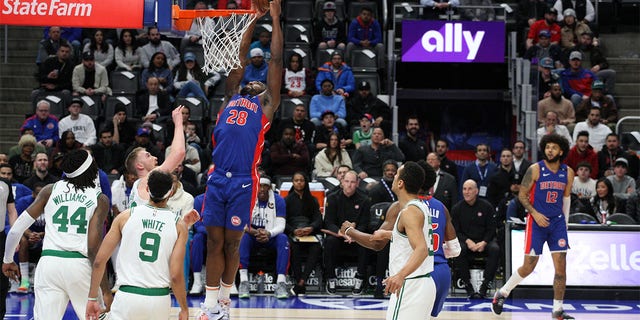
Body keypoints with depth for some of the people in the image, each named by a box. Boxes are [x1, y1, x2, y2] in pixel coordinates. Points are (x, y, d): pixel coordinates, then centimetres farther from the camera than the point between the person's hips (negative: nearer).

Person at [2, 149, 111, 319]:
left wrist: (8, 260, 24)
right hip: (80, 265, -2)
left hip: (49, 262, 2)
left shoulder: (50, 190, 10)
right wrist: (106, 290, -6)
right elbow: (94, 247, -7)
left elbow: (16, 229, 8)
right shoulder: (100, 199, 3)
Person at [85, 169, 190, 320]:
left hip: (127, 296, -1)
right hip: (160, 300, 1)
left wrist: (92, 298, 9)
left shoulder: (126, 216, 2)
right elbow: (176, 275, -6)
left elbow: (99, 261, 1)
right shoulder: (179, 225, 0)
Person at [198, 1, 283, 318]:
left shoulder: (265, 103, 12)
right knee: (214, 242, 3)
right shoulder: (232, 98, 21)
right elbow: (241, 56, 25)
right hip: (217, 178, 3)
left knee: (231, 244, 4)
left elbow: (276, 60, 10)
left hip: (243, 182, -3)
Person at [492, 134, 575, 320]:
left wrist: (565, 223, 16)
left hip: (557, 221, 4)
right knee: (529, 266, -1)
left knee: (561, 266, -4)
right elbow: (522, 195, -5)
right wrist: (535, 213, -17)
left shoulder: (568, 172, 4)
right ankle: (502, 293, 22)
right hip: (537, 222, -3)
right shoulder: (535, 169, -8)